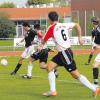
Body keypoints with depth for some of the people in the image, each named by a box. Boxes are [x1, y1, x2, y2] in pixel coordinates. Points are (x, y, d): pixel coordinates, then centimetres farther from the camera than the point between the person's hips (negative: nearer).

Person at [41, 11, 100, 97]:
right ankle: (53, 91, 9)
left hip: (65, 53, -8)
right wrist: (80, 37, 17)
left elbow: (43, 41, -3)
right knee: (50, 66, 10)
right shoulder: (64, 25, 7)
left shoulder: (51, 28, -12)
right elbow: (77, 25, 14)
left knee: (76, 75, -4)